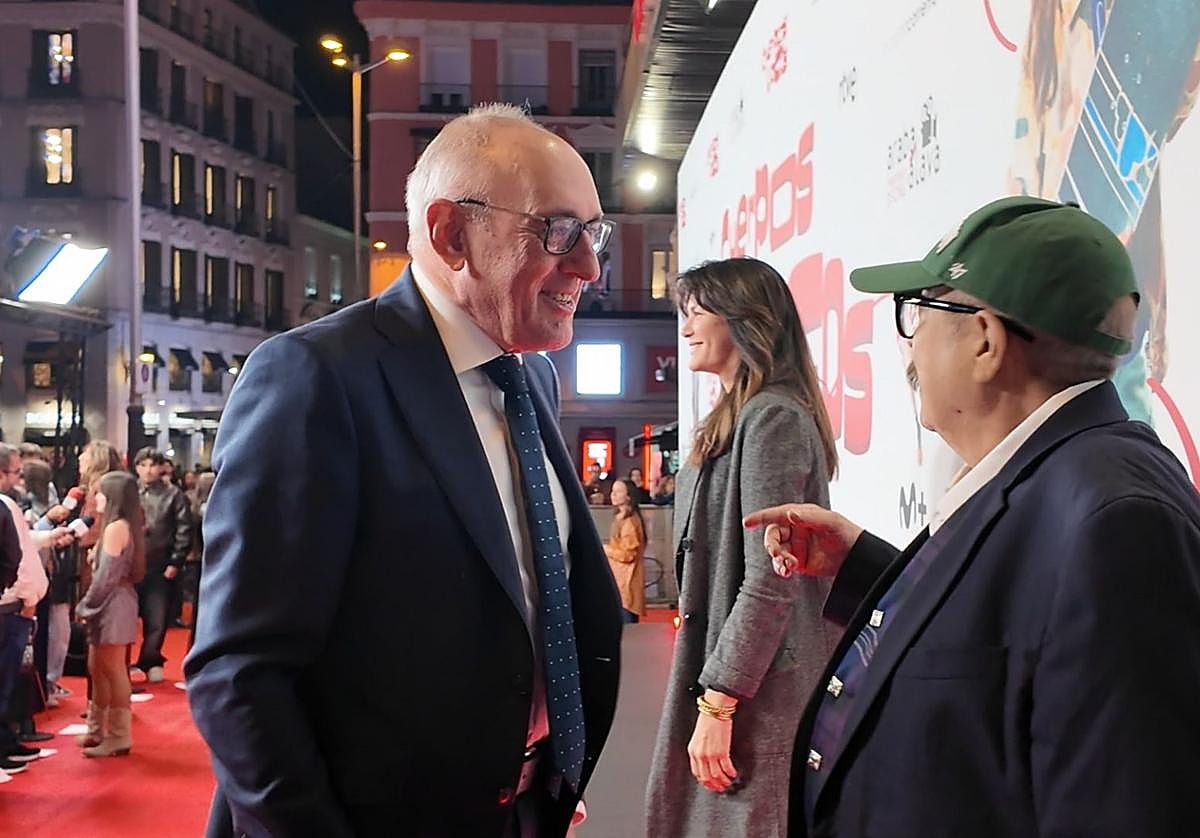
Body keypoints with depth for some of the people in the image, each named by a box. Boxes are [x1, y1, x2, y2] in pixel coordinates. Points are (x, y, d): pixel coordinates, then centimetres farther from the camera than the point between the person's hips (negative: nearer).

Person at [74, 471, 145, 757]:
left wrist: (85, 605, -10)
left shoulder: (115, 527, -15)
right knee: (98, 668, 16)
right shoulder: (126, 526, 14)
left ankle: (119, 737, 3)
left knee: (112, 671, -3)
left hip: (112, 604, -10)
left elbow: (107, 576, -18)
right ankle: (98, 731, 24)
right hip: (110, 605, 10)